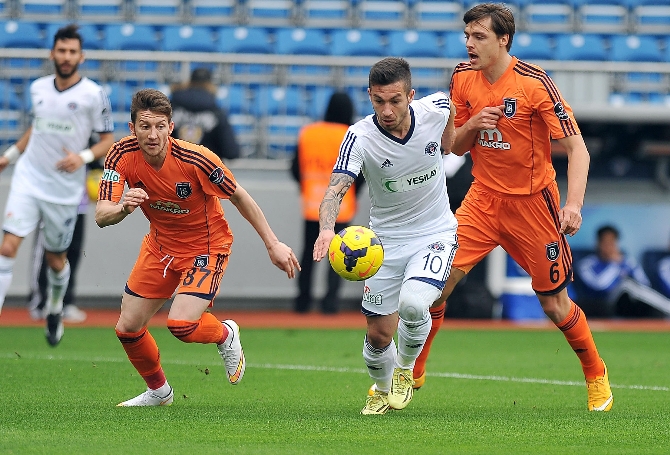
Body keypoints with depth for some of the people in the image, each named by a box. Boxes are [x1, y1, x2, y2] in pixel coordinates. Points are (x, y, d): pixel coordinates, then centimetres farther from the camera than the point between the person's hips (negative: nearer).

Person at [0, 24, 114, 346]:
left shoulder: (93, 95, -7)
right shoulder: (38, 88, 6)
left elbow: (109, 141, -3)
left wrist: (84, 157, -20)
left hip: (65, 189, -2)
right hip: (28, 180, 2)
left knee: (56, 259, 10)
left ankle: (55, 309, 40)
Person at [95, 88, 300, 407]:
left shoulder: (196, 159, -29)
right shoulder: (122, 156, -19)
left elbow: (239, 197, -14)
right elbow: (101, 217, -23)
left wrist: (273, 244, -10)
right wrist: (123, 207, -46)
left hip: (206, 246, -5)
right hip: (160, 246, 5)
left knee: (181, 324, -24)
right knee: (127, 328, 4)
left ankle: (226, 335, 13)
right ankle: (158, 390, 33)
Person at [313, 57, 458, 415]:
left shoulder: (437, 108, -16)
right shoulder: (360, 137, -22)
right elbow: (336, 189, -34)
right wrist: (327, 229, -51)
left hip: (436, 233, 0)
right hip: (386, 240, 0)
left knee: (412, 302, -27)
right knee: (378, 336, 3)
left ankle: (405, 371, 4)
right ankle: (382, 389, 37)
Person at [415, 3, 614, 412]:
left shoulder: (535, 83, -17)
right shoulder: (463, 79, -1)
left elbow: (577, 148, -17)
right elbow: (455, 147, 11)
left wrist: (574, 203, -30)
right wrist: (472, 125, -12)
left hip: (532, 201, -4)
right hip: (484, 197, 4)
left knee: (555, 304, 2)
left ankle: (597, 376, 25)